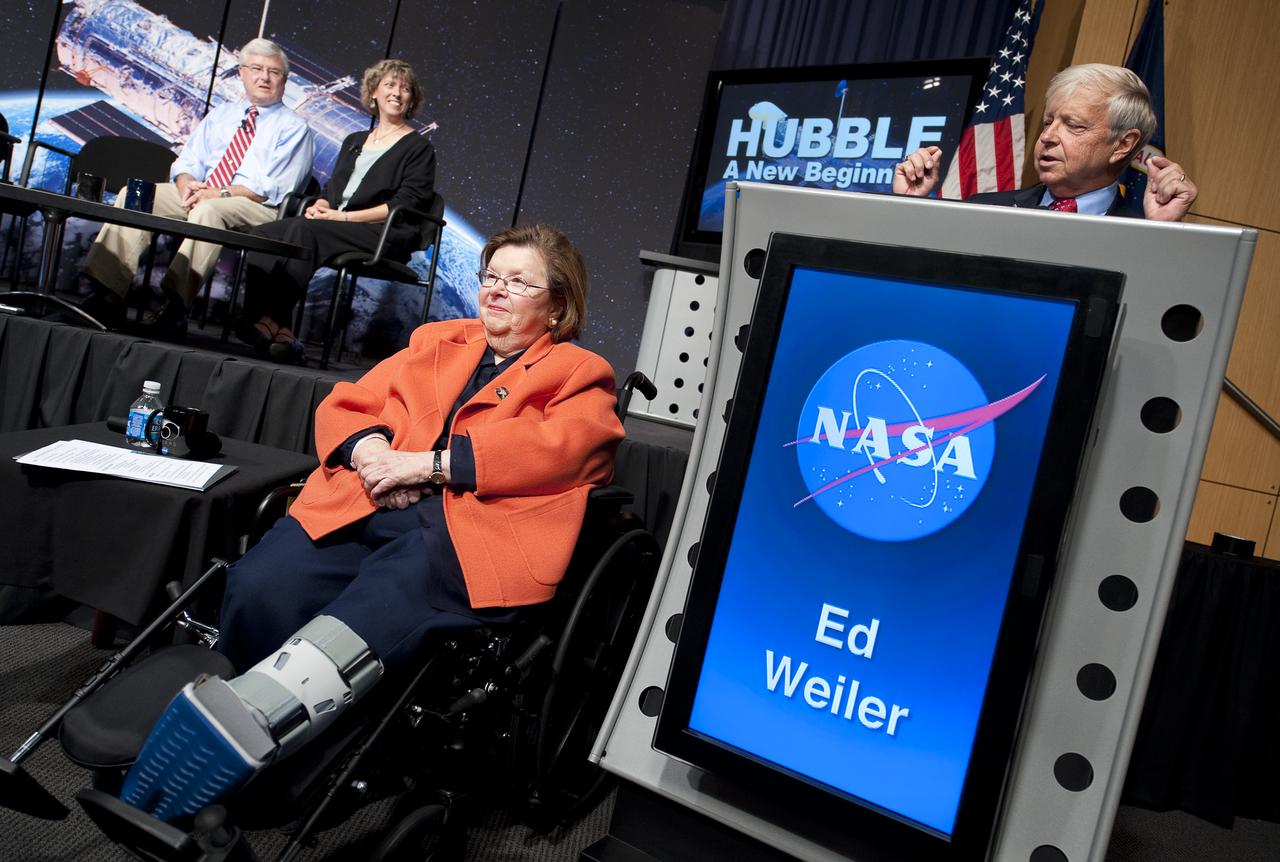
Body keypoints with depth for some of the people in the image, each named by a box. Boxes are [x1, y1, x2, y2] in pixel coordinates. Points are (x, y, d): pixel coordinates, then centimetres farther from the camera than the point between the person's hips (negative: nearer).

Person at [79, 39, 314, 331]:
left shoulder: (294, 128, 5)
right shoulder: (220, 114, 23)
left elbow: (274, 188, -7)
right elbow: (188, 161, 17)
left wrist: (219, 194, -16)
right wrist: (187, 184, -8)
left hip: (257, 209, -6)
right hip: (198, 195, 6)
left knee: (208, 210, -37)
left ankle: (175, 306, -40)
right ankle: (108, 295, -21)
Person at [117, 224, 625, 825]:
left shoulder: (581, 374, 19)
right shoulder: (436, 342, 34)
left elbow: (560, 446, -3)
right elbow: (343, 406, 28)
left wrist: (429, 463, -9)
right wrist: (369, 449, 2)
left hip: (474, 527, -4)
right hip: (368, 505, 5)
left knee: (379, 605, -38)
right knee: (258, 589, -26)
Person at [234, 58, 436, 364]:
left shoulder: (419, 148, 7)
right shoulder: (354, 141, 28)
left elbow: (407, 203, -6)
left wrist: (343, 216, -11)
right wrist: (321, 205, 0)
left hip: (383, 235, -6)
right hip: (332, 224, 6)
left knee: (304, 231, -33)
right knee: (263, 233, -20)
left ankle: (271, 321, -35)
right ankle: (271, 322, -34)